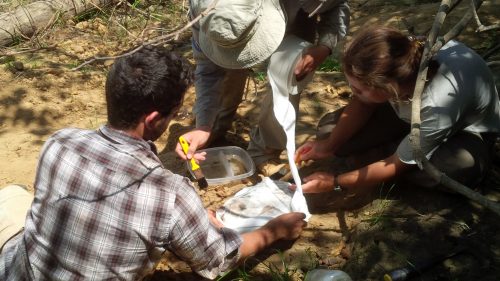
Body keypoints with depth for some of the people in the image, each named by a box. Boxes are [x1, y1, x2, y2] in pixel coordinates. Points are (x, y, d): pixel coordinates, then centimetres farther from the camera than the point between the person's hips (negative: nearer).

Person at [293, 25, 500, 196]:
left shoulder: (438, 103, -44)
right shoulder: (396, 58, -32)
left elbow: (398, 165, -28)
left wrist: (335, 182, -25)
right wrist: (329, 145, -19)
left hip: (468, 127, -2)